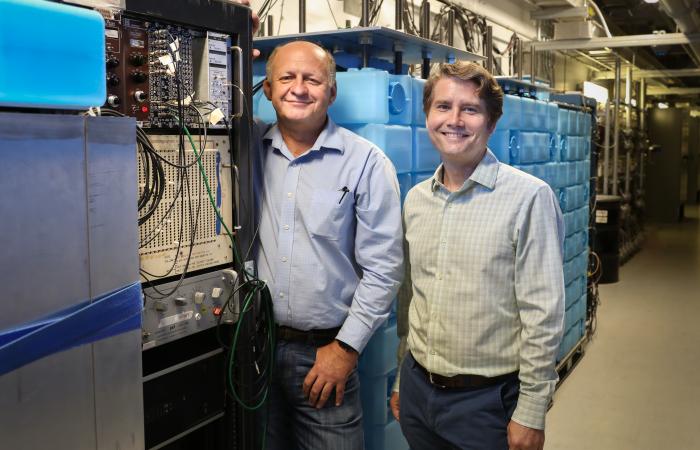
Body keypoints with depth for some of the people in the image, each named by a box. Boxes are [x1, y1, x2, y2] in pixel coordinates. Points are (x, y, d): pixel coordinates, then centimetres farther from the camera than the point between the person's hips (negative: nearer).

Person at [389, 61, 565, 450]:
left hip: (489, 400, -5)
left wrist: (531, 414, -12)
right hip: (417, 390, 5)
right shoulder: (415, 199, 4)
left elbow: (543, 314, -14)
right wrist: (402, 380, 14)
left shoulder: (529, 197, -14)